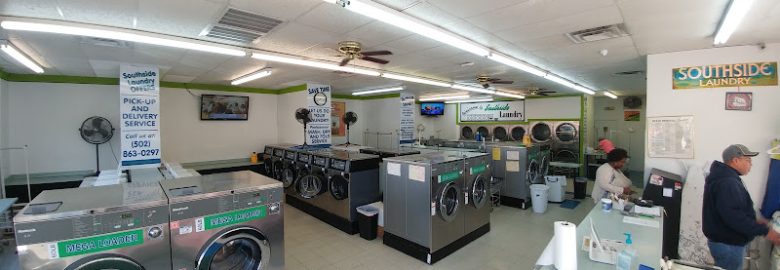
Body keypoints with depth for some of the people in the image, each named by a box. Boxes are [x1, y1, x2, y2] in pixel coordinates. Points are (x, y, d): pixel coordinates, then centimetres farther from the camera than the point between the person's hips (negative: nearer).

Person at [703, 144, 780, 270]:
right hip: (727, 244, -10)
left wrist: (753, 222, 18)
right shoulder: (727, 183, -24)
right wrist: (764, 231, -23)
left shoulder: (725, 178, 11)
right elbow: (733, 216, -29)